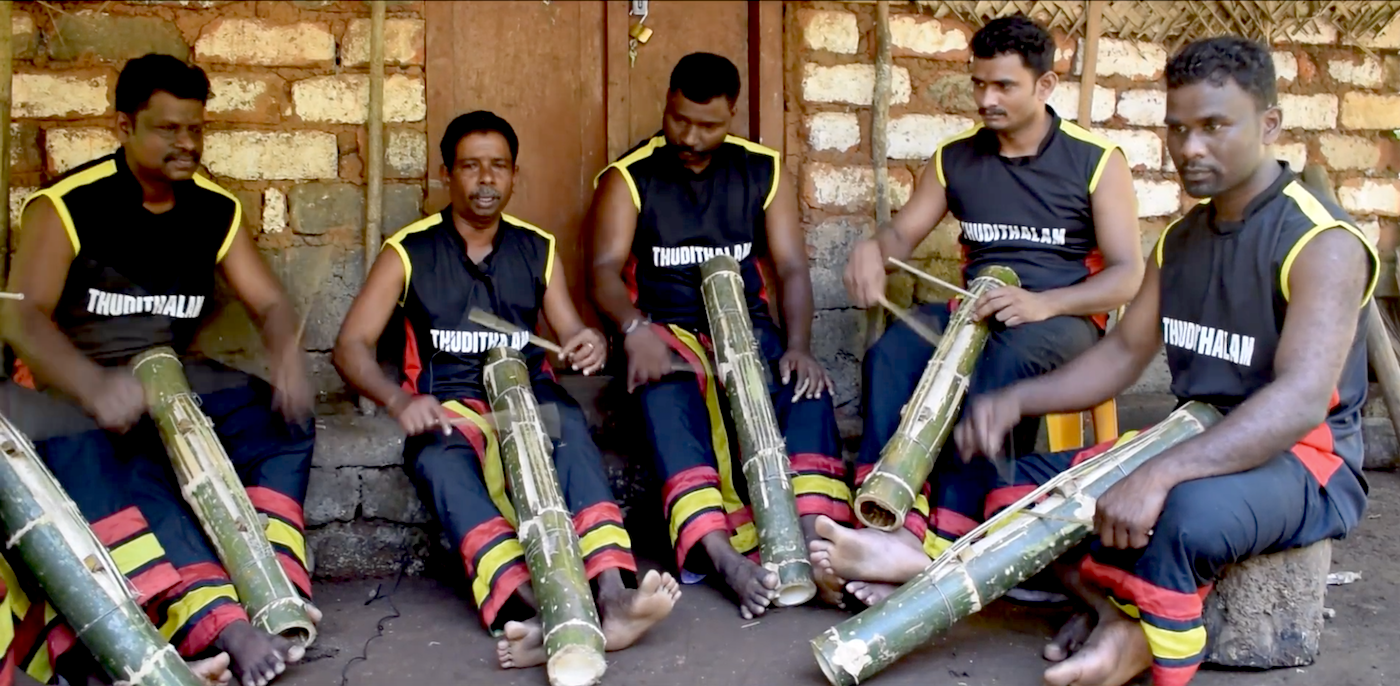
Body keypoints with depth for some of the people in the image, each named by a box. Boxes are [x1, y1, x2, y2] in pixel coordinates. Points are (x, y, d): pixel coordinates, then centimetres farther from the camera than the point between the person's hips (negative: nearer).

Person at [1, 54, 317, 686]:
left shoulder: (216, 211, 4)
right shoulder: (66, 206, -10)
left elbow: (269, 302, 0)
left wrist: (287, 359, -26)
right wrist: (96, 386, -41)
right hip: (69, 382, -5)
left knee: (285, 421, -18)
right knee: (114, 468, -36)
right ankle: (219, 622, -49)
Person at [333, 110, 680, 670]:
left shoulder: (538, 249, 16)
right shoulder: (409, 252, 8)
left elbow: (570, 334, 12)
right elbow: (351, 345, 2)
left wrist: (591, 345, -14)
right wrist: (399, 401, -18)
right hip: (447, 404, -1)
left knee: (571, 431, -34)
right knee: (441, 461, -37)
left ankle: (611, 595, -53)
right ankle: (525, 610, -58)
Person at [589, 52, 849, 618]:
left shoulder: (764, 172, 8)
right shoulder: (628, 178, 1)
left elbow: (792, 268, 1)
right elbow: (605, 270, -11)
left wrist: (798, 346, -17)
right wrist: (636, 329, -33)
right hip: (665, 329, -2)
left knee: (806, 386, -28)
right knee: (666, 396, -36)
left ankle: (813, 538, -39)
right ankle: (720, 553, -45)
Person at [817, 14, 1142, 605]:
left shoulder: (1096, 161, -2)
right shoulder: (955, 158, 10)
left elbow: (1128, 274, -7)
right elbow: (902, 233, 10)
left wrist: (1043, 303, -26)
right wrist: (871, 249, -17)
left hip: (1065, 317, -4)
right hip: (977, 310, 4)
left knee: (1001, 365, -39)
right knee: (891, 353, -28)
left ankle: (940, 547, -44)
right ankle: (894, 528, -40)